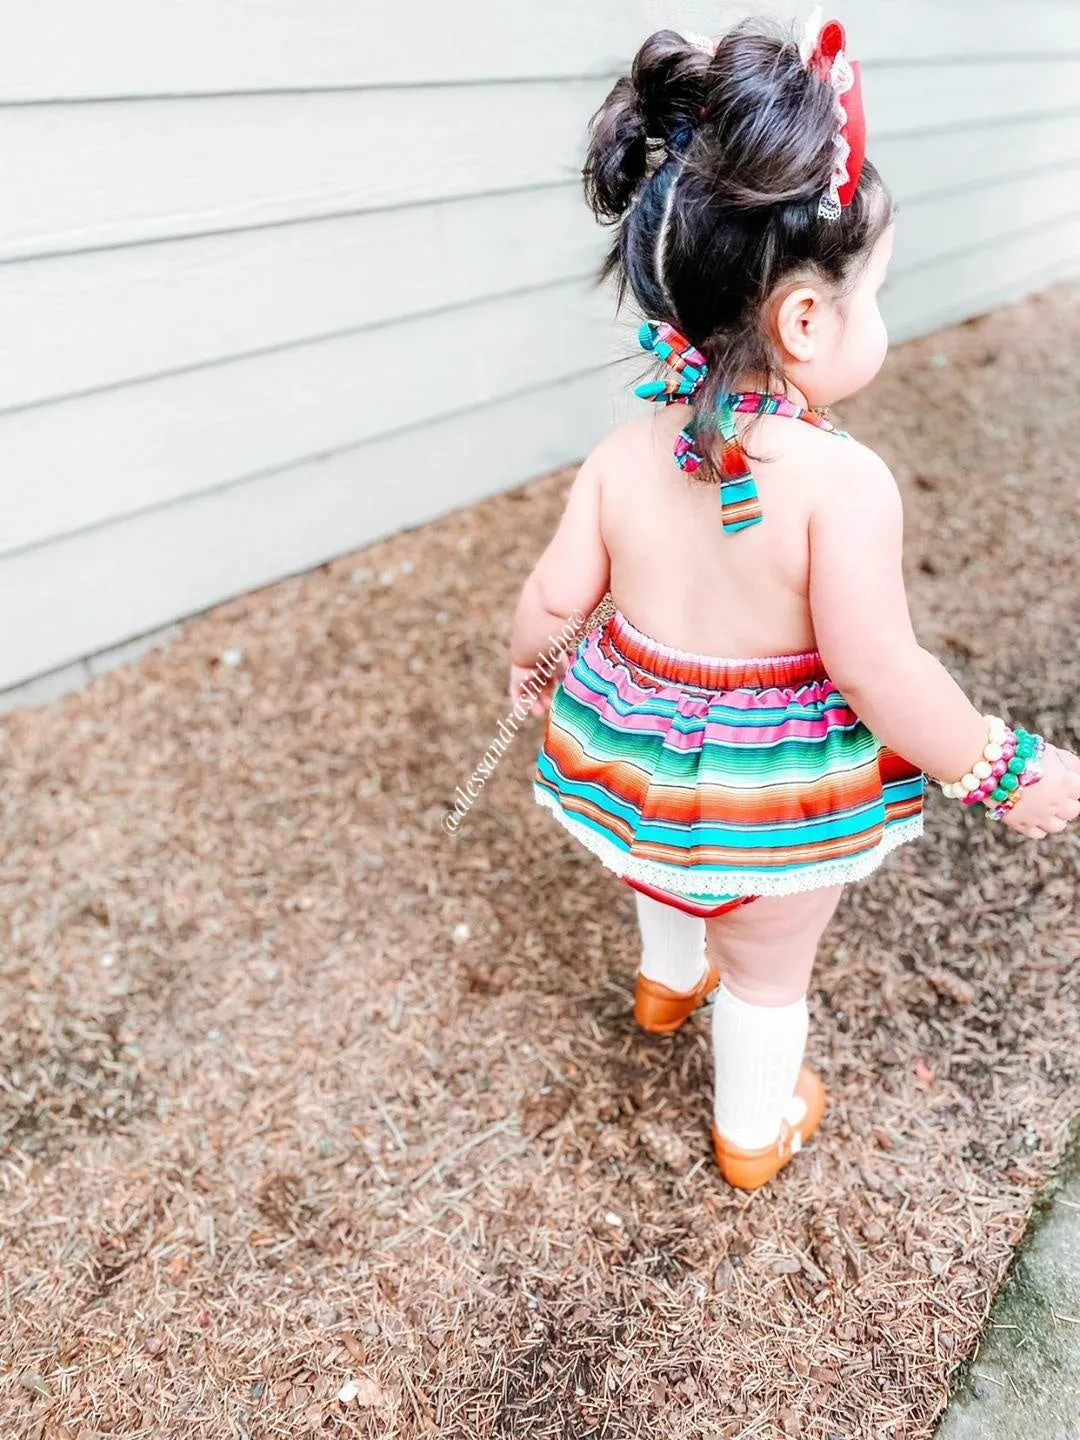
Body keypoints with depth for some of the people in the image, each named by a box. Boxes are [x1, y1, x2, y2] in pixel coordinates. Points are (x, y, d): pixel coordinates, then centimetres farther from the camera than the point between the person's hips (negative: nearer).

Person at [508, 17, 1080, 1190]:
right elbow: (877, 671, -25)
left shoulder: (625, 455, -12)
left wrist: (524, 660, 18)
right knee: (768, 971, 22)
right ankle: (755, 1132, 48)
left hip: (638, 749, 5)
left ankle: (667, 979, 67)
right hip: (777, 784, -4)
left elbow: (555, 594, -4)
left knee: (680, 869, 38)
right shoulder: (842, 480, -27)